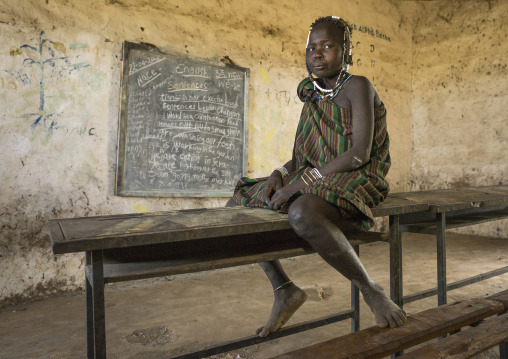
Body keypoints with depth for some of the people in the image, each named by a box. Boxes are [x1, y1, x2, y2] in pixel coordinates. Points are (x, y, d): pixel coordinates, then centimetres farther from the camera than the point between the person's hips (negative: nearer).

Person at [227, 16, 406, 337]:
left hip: (354, 181, -8)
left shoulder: (357, 87, -6)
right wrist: (280, 174, -2)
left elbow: (360, 153, -18)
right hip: (313, 183, 8)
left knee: (302, 213, -41)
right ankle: (285, 289, 3)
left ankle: (371, 290, -18)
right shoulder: (313, 96, 16)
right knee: (238, 205, 2)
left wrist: (303, 181, -23)